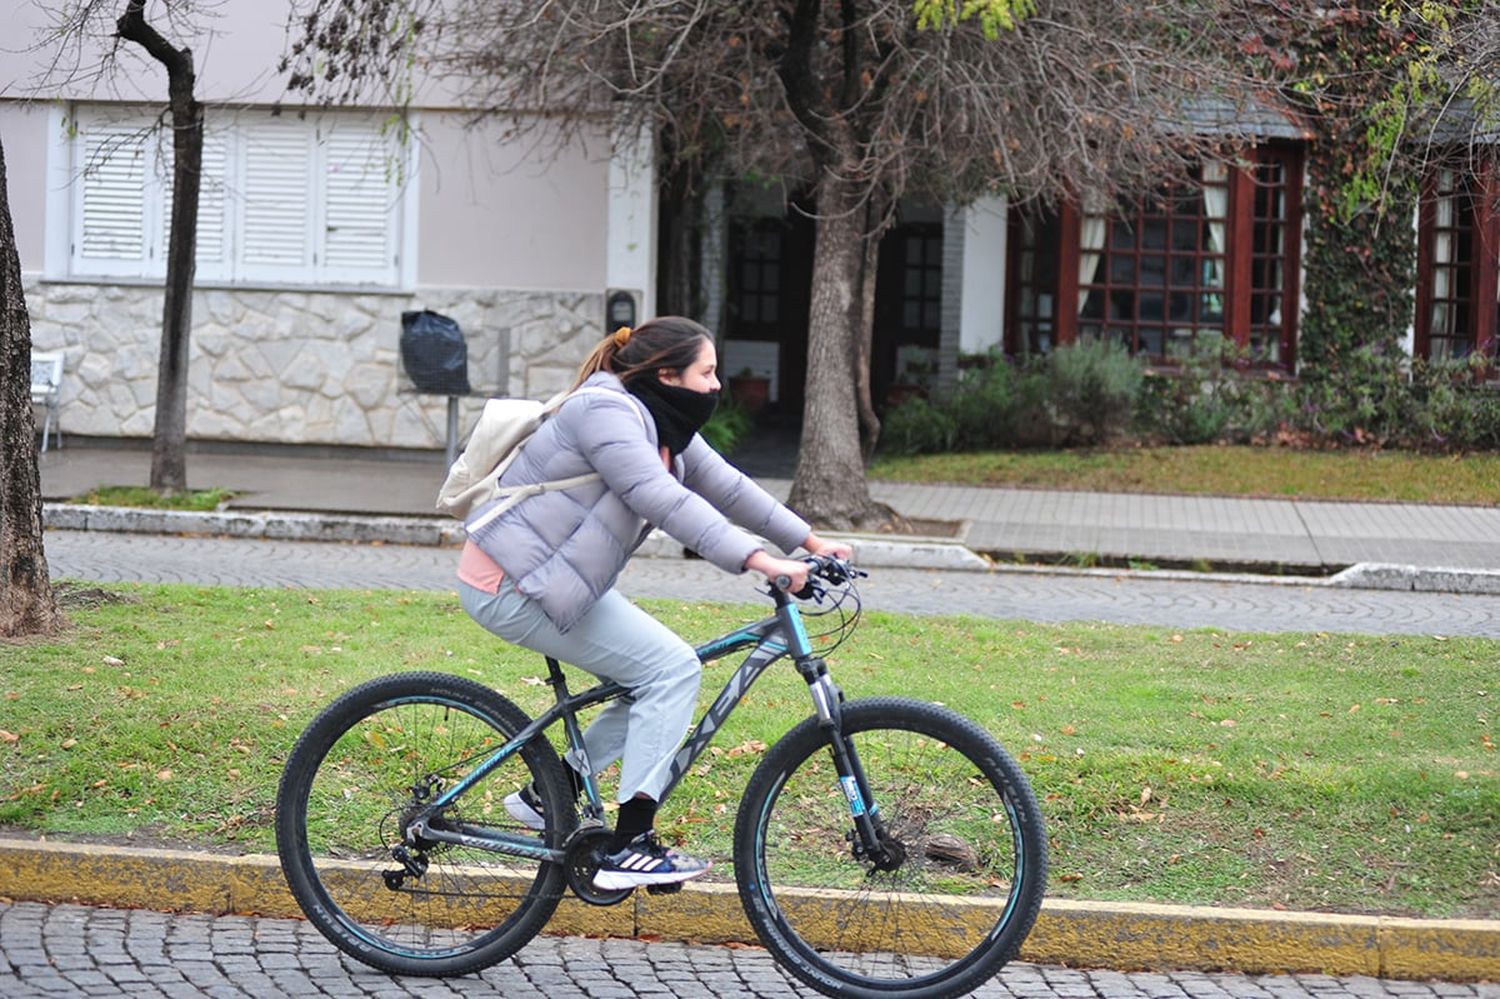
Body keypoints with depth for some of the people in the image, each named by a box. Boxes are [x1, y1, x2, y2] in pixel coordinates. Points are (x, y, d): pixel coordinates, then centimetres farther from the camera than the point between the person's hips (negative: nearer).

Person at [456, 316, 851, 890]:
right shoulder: (606, 413, -20)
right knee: (673, 669, -13)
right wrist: (759, 561, -36)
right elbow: (667, 502, -31)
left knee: (665, 677, 11)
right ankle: (629, 847, -12)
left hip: (557, 578, 10)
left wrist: (809, 541, 11)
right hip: (516, 587, -10)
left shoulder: (662, 424, 11)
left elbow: (725, 486, 14)